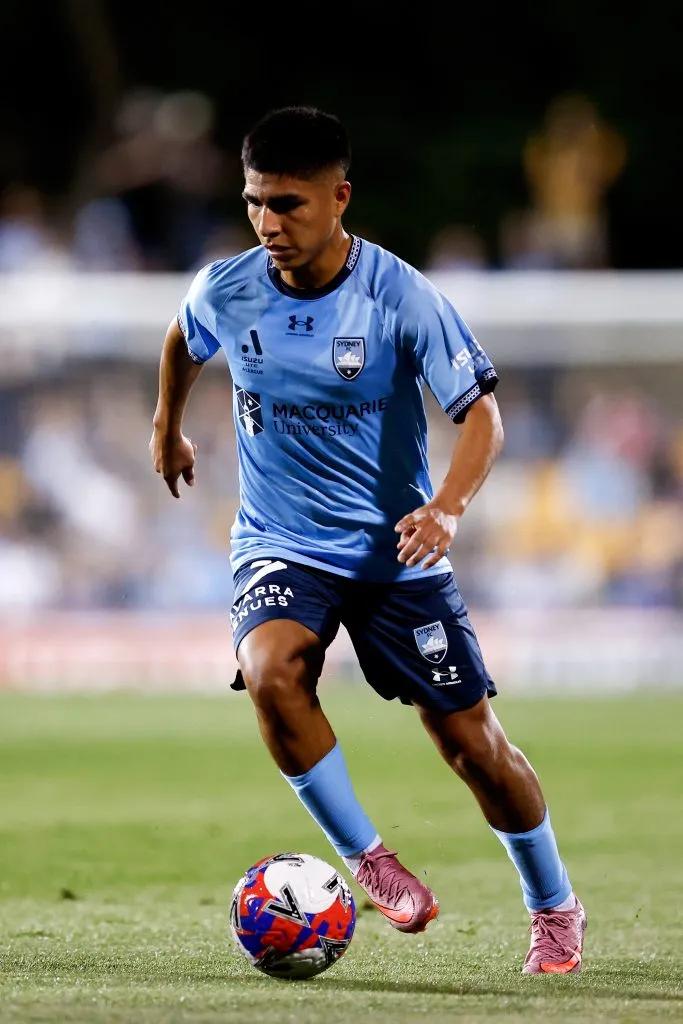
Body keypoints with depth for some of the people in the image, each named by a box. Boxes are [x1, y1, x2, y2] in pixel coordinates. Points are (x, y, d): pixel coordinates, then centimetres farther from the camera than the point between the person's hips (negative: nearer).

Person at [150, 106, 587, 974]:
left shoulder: (401, 297, -16)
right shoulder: (225, 291, -8)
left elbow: (480, 415, -15)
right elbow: (182, 342, 17)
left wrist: (446, 508, -32)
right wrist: (167, 428, 31)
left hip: (394, 548, -1)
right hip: (281, 545, 1)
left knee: (470, 739, -1)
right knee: (270, 670, -31)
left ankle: (554, 909, 23)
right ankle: (366, 859, -16)